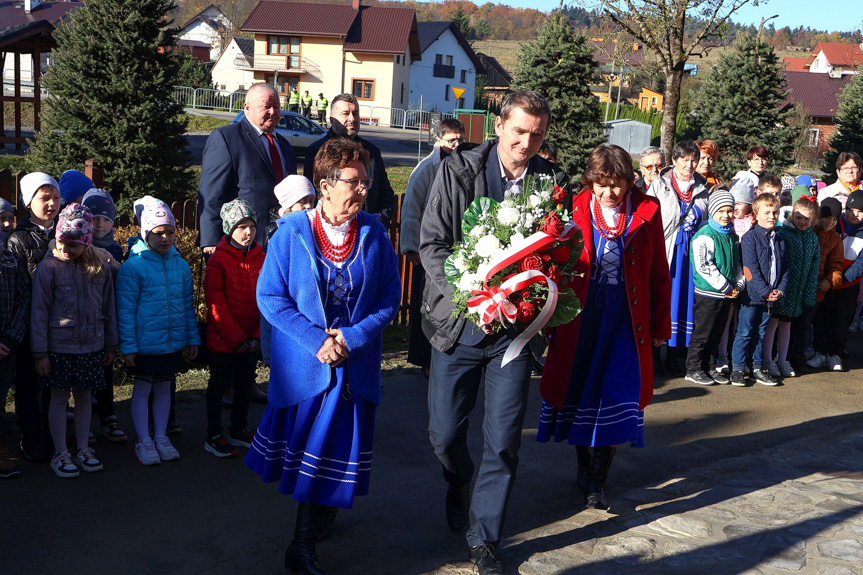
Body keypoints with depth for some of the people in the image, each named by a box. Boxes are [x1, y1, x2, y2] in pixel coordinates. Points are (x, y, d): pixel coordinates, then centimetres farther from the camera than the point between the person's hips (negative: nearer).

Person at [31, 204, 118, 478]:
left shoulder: (99, 267, 1)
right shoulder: (49, 267, -8)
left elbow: (108, 308, 9)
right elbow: (39, 311, -7)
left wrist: (111, 345, 12)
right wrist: (40, 352, -9)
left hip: (91, 346, 3)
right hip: (59, 347, -3)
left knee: (84, 396, 12)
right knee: (60, 397, 6)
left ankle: (83, 449, 25)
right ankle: (61, 453, 18)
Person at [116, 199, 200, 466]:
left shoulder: (180, 265, 2)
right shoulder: (133, 267, -11)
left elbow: (188, 304, 9)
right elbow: (125, 310, -10)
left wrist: (193, 338, 9)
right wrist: (128, 346, -12)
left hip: (174, 342, 4)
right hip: (146, 342, -4)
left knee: (164, 388, 15)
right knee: (142, 389, 8)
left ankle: (161, 436, 27)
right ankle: (144, 441, 19)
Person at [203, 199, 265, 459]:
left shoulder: (260, 258, 1)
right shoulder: (218, 260, -12)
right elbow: (216, 305, -13)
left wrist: (257, 336, -6)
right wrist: (236, 338, -15)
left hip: (252, 340, 5)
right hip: (222, 340, -5)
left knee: (245, 386, 15)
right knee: (218, 386, 8)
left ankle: (239, 430, 31)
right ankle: (214, 436, 18)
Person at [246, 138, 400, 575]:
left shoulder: (374, 233, -2)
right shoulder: (291, 231, -6)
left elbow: (390, 297, 0)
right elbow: (269, 296, -7)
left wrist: (354, 337, -14)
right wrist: (316, 340, -16)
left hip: (356, 365, 1)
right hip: (302, 365, -1)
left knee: (335, 452, 3)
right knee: (302, 448, 12)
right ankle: (313, 527, 38)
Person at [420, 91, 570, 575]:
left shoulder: (554, 183, -1)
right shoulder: (458, 170, -4)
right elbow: (432, 244, -6)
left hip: (516, 330, 0)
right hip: (459, 322, 0)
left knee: (504, 442, 3)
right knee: (445, 434, 10)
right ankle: (459, 493, 43)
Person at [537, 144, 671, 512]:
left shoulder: (646, 212, -2)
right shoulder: (576, 209, -2)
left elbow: (659, 274, 4)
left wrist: (661, 325, 5)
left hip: (627, 318, -1)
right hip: (581, 315, 1)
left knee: (618, 397, -4)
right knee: (578, 389, 10)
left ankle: (596, 483, 8)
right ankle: (583, 466, 32)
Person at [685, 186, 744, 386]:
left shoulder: (733, 236, 12)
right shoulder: (704, 236, -13)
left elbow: (738, 264, 19)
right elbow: (703, 266, -20)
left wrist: (738, 285, 2)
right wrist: (725, 287, -17)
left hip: (727, 294, 7)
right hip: (708, 293, -7)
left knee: (716, 333, 13)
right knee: (702, 333, -1)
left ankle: (707, 367, 24)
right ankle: (693, 369, 8)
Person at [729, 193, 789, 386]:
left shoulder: (780, 240, 11)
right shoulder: (749, 238, -9)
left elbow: (785, 268, 12)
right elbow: (751, 269, -15)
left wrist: (780, 290, -3)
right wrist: (766, 291, -17)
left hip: (770, 297, 6)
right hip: (752, 295, -6)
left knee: (760, 334, 14)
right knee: (744, 333, -1)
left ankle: (757, 368, 22)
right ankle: (737, 369, 7)